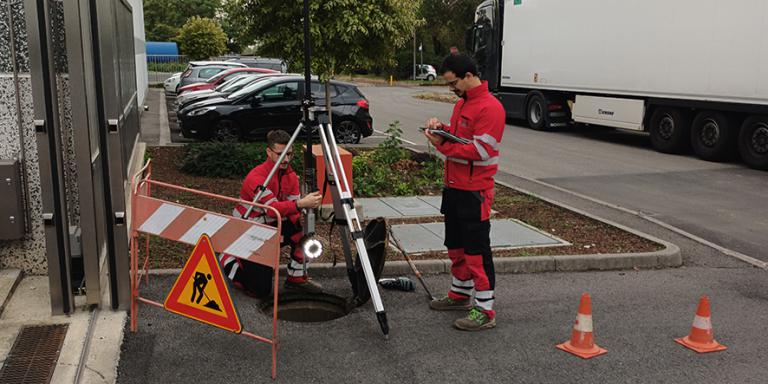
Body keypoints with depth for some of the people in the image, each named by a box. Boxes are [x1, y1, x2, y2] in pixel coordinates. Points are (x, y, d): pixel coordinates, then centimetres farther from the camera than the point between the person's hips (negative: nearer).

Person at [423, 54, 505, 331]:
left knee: (476, 249, -5)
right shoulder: (462, 102, 13)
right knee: (455, 245, 19)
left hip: (474, 191, -10)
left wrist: (443, 145, -20)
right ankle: (460, 295, 35)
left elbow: (479, 151, -22)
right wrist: (442, 128, 2)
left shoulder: (490, 108, -17)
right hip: (454, 186, 10)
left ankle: (485, 311, 2)